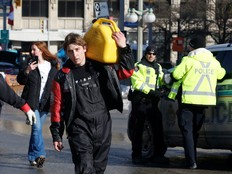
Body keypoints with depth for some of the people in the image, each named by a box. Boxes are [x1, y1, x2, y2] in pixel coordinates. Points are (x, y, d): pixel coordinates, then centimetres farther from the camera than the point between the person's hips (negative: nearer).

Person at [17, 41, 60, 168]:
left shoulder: (53, 66, 5)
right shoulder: (31, 63, 2)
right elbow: (20, 80, 1)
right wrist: (27, 71, -17)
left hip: (45, 103, 2)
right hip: (32, 102, -2)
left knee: (36, 129, 9)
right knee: (37, 127, -15)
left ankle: (32, 157, 19)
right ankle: (40, 154, -20)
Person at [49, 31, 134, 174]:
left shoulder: (100, 67, 5)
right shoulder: (63, 76, -1)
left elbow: (127, 71, 12)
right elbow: (57, 105, 2)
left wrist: (123, 48, 1)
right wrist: (56, 134, 2)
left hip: (103, 125, 3)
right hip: (80, 129, -3)